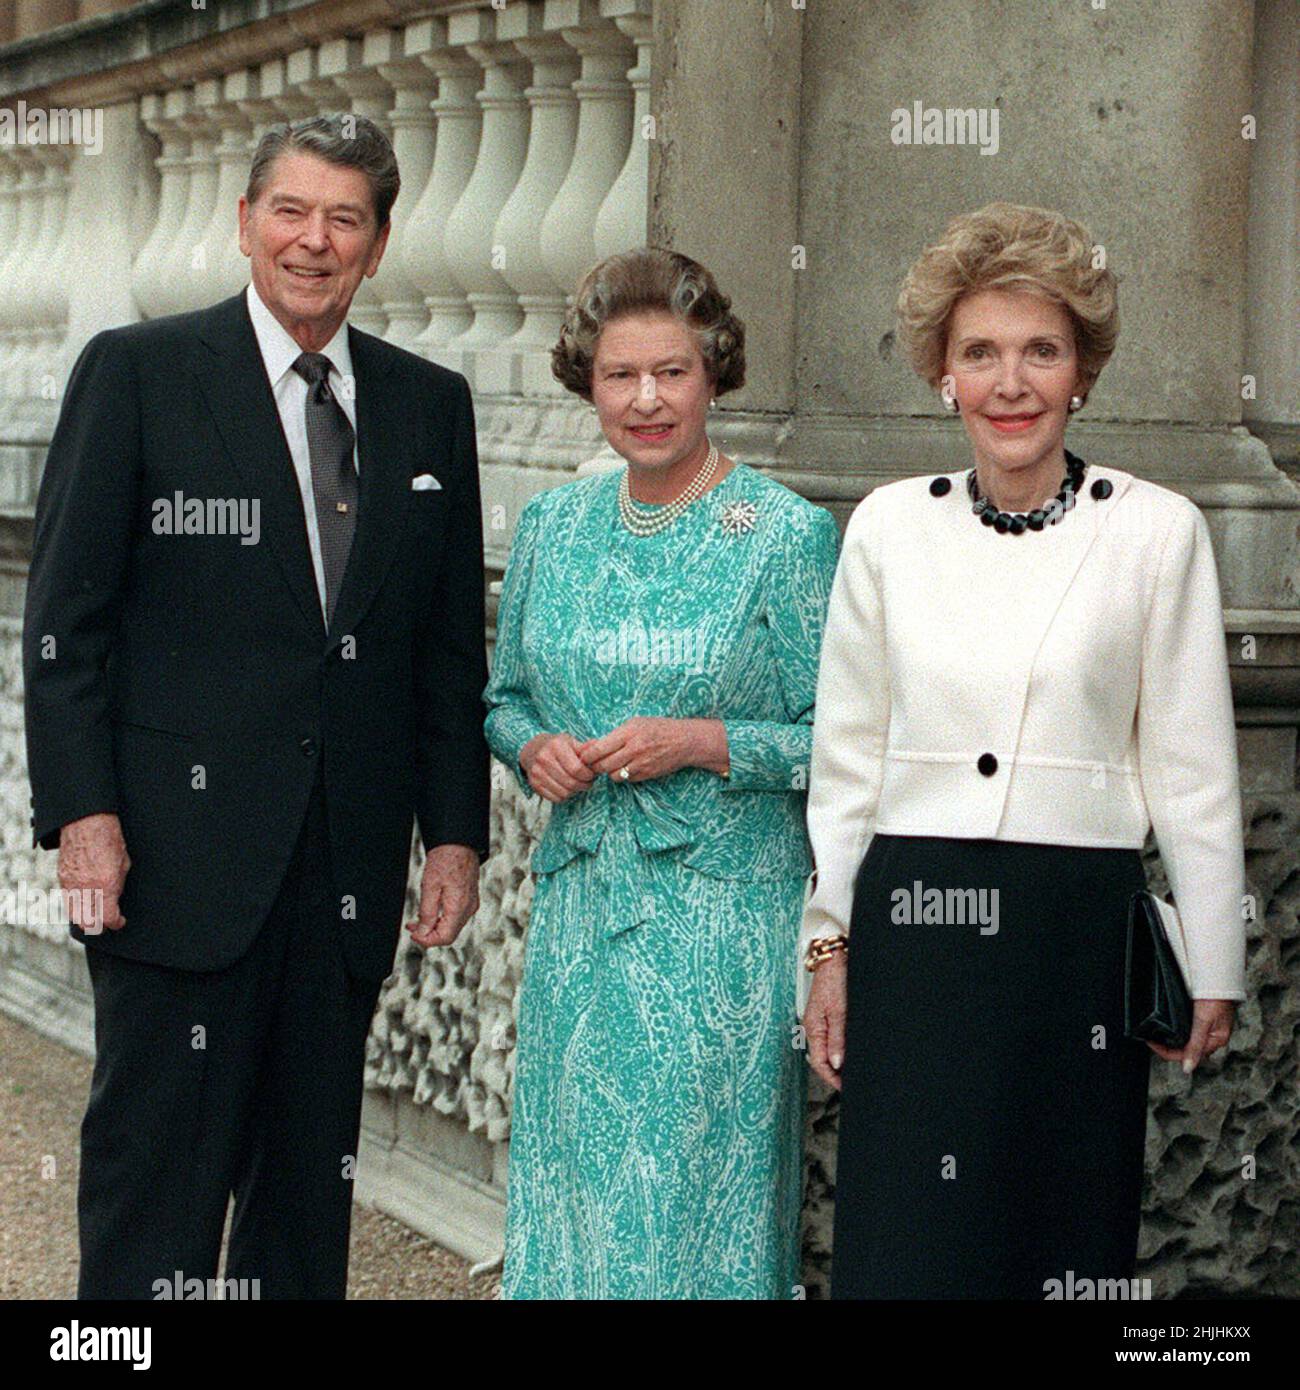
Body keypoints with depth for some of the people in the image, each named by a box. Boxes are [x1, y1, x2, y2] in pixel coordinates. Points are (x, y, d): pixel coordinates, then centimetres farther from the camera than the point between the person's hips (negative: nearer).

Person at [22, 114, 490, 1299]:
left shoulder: (431, 405, 11)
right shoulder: (138, 371, 0)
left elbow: (452, 643, 13)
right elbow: (65, 614, -3)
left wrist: (457, 830, 7)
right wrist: (82, 811, -10)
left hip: (349, 869, 4)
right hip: (184, 854, -4)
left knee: (314, 1175, 10)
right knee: (158, 1167, -2)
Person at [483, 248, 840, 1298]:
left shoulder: (789, 533, -6)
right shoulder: (551, 524, 8)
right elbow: (505, 695, 18)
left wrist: (703, 742, -17)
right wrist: (535, 748, -3)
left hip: (723, 912, -4)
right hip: (580, 903, 4)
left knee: (696, 1189, -1)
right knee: (571, 1182, 9)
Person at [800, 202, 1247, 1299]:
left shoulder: (1158, 531, -2)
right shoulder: (888, 525, 5)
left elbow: (1192, 770, 1)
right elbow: (846, 754, 10)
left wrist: (1213, 972, 2)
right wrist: (830, 941, 8)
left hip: (1079, 931, -2)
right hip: (912, 926, 2)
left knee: (1068, 1239, 6)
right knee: (904, 1243, 4)